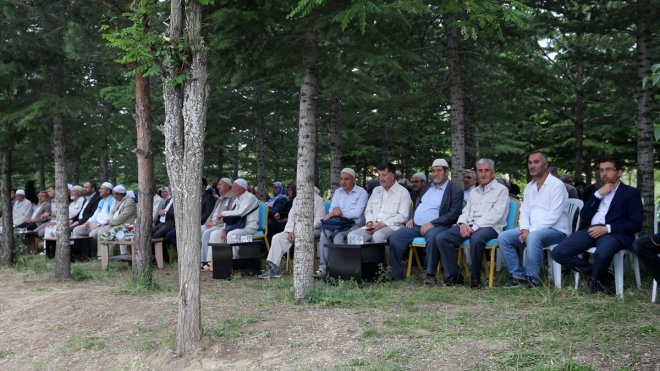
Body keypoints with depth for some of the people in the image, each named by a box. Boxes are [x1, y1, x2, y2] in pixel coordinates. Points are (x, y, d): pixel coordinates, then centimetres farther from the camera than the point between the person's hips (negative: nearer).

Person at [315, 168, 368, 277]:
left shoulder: (362, 192, -1)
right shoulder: (337, 192, 19)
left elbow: (357, 213, -12)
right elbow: (332, 210, 13)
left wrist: (340, 213, -10)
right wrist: (335, 211, -12)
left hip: (354, 224, -5)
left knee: (338, 235, -33)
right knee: (324, 234, -24)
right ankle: (323, 267, -25)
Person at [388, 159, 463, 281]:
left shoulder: (456, 190, 1)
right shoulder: (428, 186, 21)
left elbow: (453, 214, -9)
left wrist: (431, 224, -16)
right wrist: (412, 218, 9)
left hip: (435, 226, -6)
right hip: (416, 225, 6)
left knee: (432, 237, -39)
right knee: (394, 238, -16)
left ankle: (431, 275, -27)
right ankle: (396, 274, -9)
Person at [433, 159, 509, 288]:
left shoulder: (501, 190, 3)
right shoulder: (474, 191, 25)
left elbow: (495, 214, -9)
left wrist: (474, 227, -17)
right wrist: (462, 224, -2)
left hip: (489, 227, -6)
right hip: (469, 226, 6)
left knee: (476, 239, -40)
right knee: (441, 237, -17)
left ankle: (475, 277, -20)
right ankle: (453, 275, -12)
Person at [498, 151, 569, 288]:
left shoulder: (557, 185, -8)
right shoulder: (529, 187, 16)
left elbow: (554, 216, -16)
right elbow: (524, 211, 11)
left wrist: (531, 230, -20)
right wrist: (524, 229, -10)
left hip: (555, 230, -7)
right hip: (532, 230, 7)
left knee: (533, 237, -37)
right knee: (503, 237, -12)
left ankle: (532, 279, -24)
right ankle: (518, 275, -8)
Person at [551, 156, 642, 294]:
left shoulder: (631, 193, 9)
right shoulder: (596, 191, 24)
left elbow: (636, 224, -2)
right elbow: (584, 215, 12)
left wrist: (606, 228, -14)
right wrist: (598, 194, 1)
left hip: (614, 233, -5)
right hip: (591, 230, 5)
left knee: (602, 253, -40)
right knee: (558, 252, -17)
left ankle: (594, 280, -6)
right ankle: (602, 276, -7)